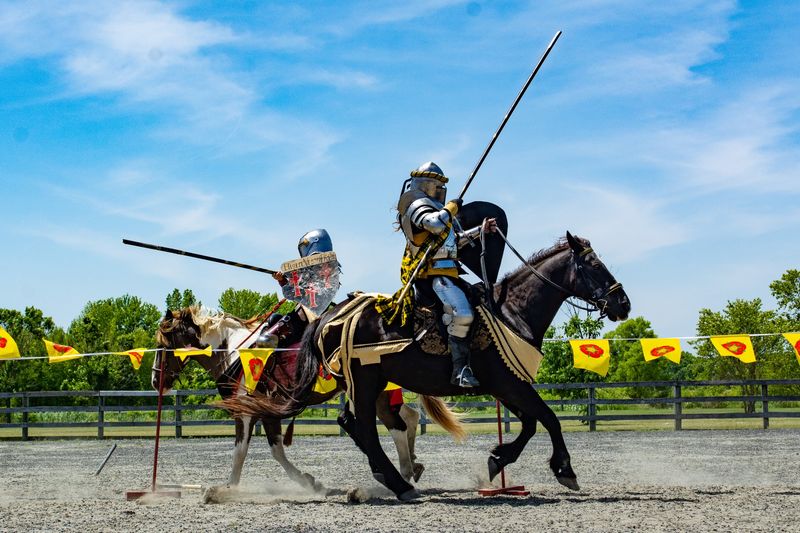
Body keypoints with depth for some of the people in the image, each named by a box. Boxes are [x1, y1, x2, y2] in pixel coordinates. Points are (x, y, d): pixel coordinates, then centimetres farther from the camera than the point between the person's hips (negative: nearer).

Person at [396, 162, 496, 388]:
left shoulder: (433, 207, 28)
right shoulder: (418, 205, -4)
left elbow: (456, 240, 32)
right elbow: (435, 223, -27)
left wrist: (481, 229, 25)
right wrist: (451, 207, -9)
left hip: (446, 271, 11)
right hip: (435, 271, -11)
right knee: (461, 313, -27)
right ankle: (461, 369, -27)